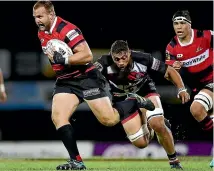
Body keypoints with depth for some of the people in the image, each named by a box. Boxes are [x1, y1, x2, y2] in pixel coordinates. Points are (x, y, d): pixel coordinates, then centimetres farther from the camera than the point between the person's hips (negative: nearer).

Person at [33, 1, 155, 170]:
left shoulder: (67, 29, -22)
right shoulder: (42, 33, 5)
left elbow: (87, 55, -27)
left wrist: (63, 60, -33)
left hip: (86, 78, -7)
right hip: (65, 81, 7)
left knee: (109, 119, -6)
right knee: (57, 117, -14)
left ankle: (134, 104, 24)